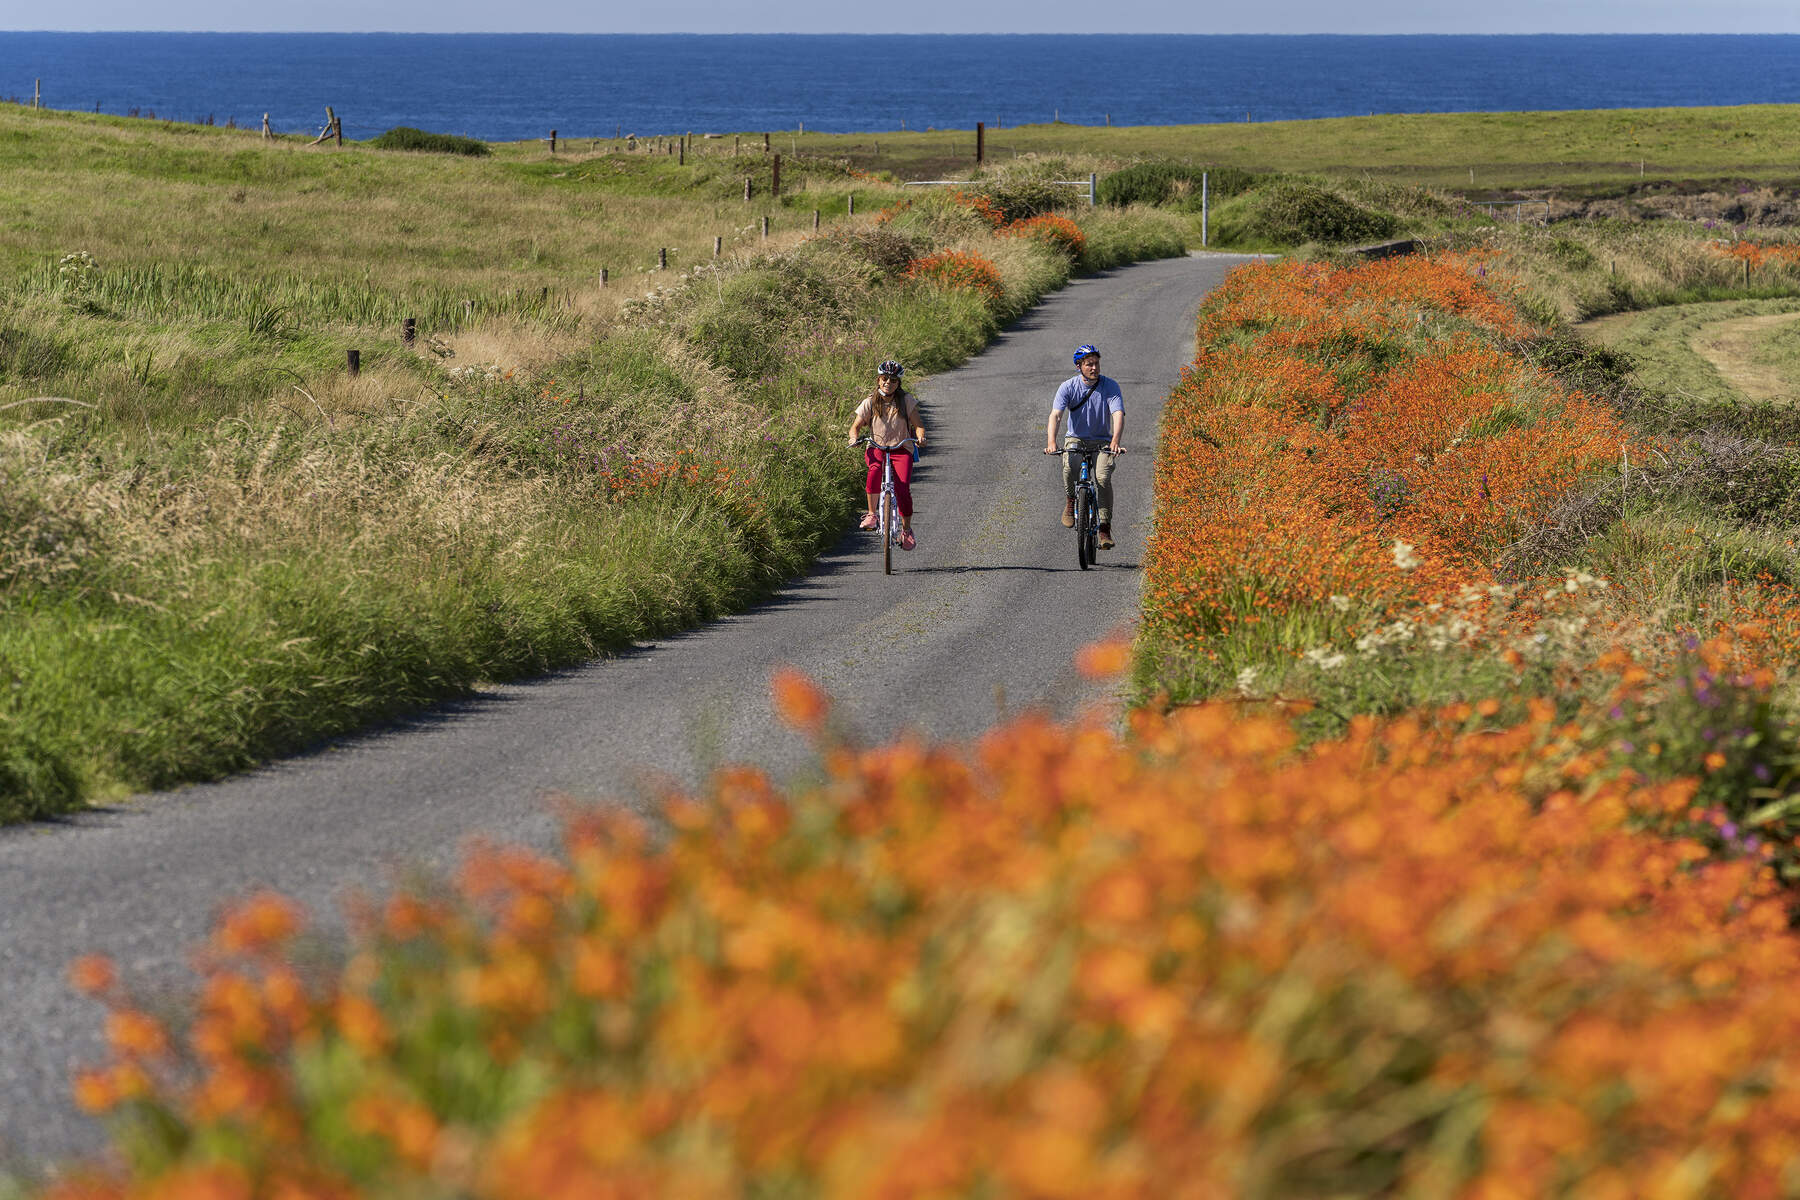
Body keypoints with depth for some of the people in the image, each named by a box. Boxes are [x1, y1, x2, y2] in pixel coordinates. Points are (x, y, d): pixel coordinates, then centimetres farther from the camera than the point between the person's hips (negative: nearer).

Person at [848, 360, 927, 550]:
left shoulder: (906, 400, -2)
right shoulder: (870, 402, 0)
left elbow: (918, 424, -2)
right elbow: (856, 426, 5)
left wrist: (920, 437, -24)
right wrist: (854, 438, -18)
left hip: (901, 449, 0)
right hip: (876, 448, 0)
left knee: (903, 489, -18)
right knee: (875, 470, -36)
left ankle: (906, 530, 4)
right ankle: (871, 514, -23)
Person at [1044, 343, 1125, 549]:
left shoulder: (1110, 386, -10)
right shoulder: (1068, 387, -9)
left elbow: (1118, 414, -22)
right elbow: (1056, 414, -21)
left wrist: (1115, 441, -41)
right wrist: (1051, 442, -39)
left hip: (1102, 441, 0)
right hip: (1076, 439, 0)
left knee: (1103, 479, -25)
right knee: (1070, 466, -32)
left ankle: (1105, 529, -16)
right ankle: (1070, 501, -1)